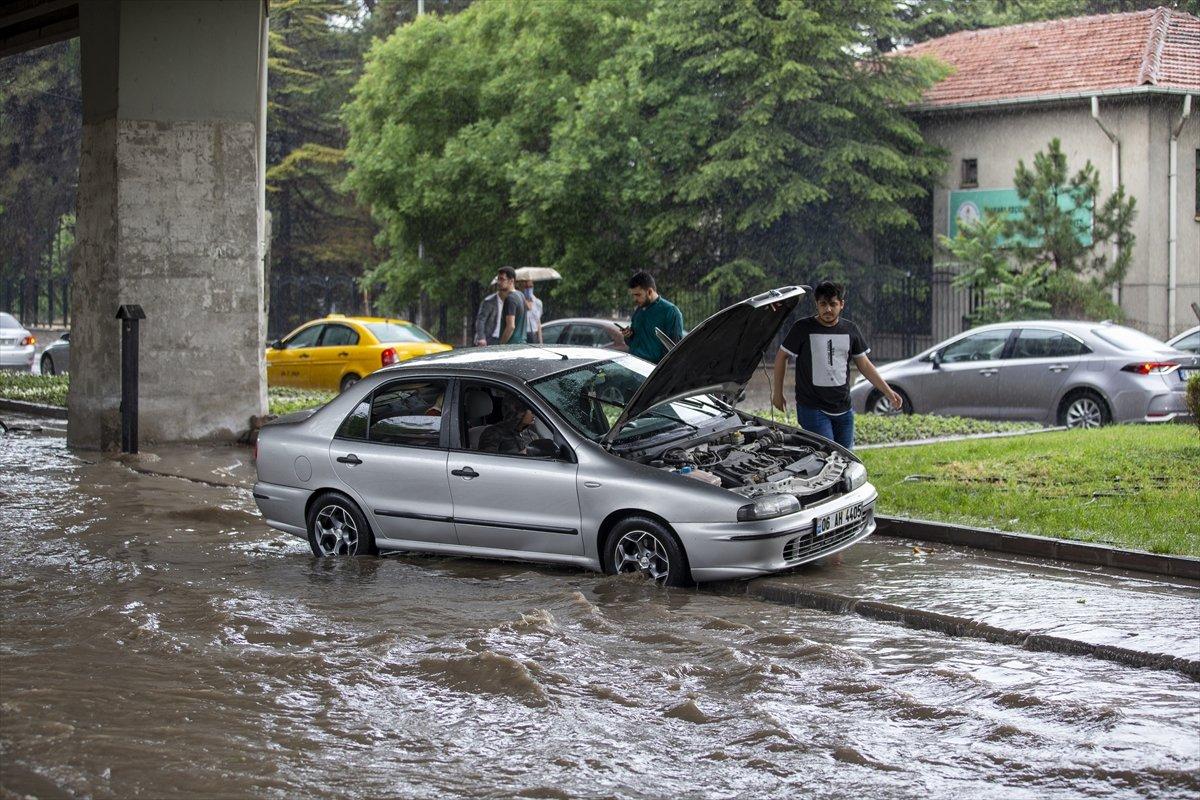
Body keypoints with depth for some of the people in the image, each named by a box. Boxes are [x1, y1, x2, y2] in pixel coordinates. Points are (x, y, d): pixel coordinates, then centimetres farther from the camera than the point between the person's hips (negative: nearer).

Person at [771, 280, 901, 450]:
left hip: (844, 410, 5)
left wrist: (888, 392, 8)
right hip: (812, 409, -5)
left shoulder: (851, 330, 7)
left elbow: (864, 364, 13)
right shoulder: (803, 328, -5)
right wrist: (777, 392, 3)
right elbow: (781, 357, 3)